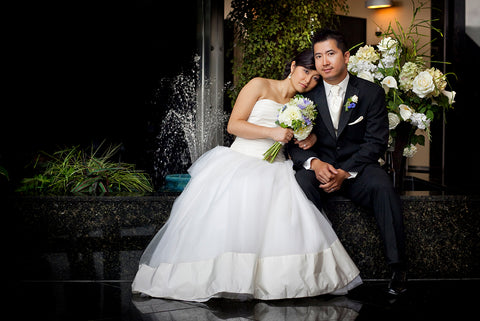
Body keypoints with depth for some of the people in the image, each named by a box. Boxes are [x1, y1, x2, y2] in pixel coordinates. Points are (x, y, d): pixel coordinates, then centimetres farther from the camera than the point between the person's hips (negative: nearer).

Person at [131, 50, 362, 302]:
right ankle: (220, 279, -22)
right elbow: (233, 125, -3)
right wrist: (272, 132, -14)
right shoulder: (260, 86, 6)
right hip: (240, 160, -3)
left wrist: (311, 139, 4)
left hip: (274, 170, 3)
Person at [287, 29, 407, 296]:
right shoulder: (307, 95, 5)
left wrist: (344, 172, -19)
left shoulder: (371, 93, 1)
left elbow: (376, 142, -5)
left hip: (357, 167, -1)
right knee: (301, 183, -32)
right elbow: (295, 141, 1)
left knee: (382, 186, -32)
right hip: (319, 168, 1)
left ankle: (398, 266, -23)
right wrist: (315, 163, -21)